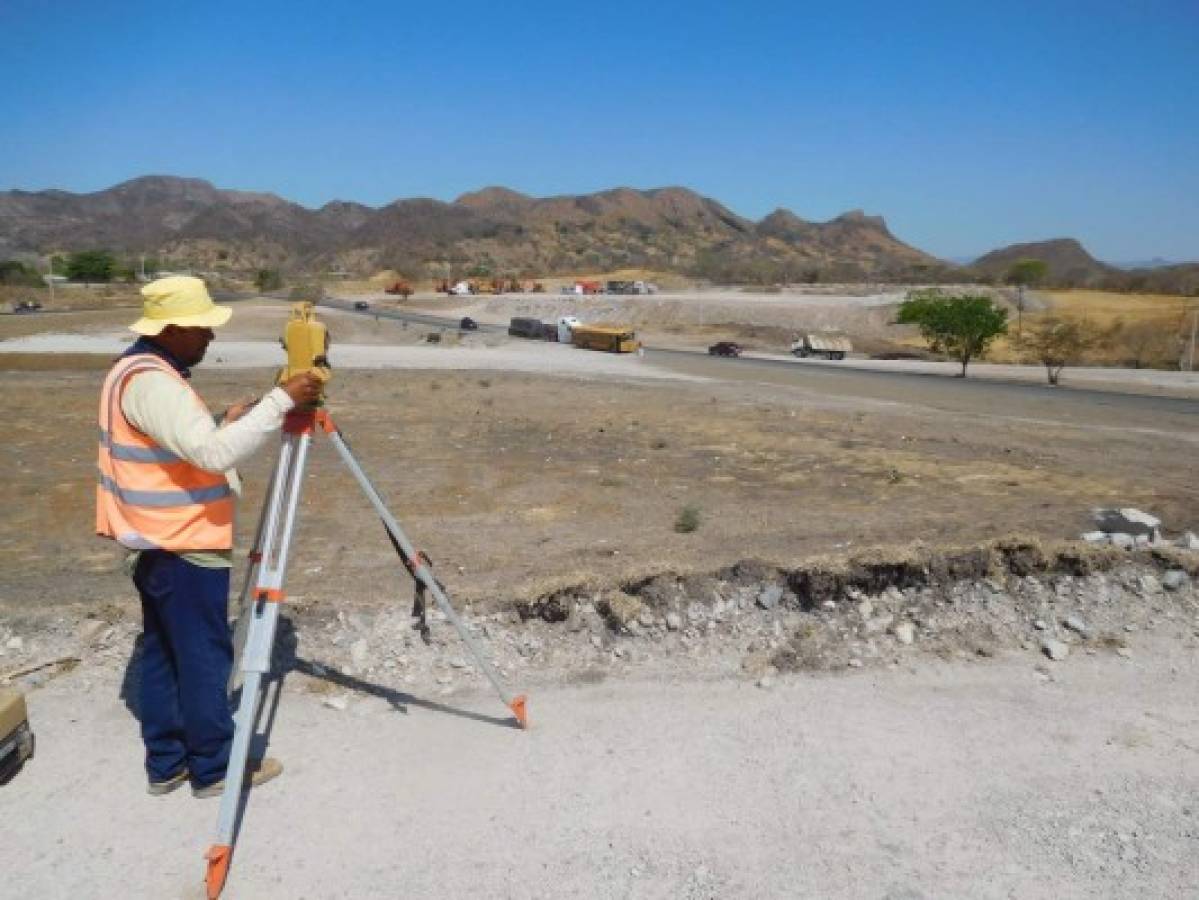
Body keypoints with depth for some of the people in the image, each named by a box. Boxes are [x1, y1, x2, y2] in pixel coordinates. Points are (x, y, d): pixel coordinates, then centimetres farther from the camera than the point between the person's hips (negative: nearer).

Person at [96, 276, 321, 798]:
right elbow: (214, 453, -33)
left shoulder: (139, 371, 11)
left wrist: (229, 423, 8)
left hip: (157, 544, 10)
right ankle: (214, 767, 17)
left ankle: (167, 762, 28)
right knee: (204, 659, 3)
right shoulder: (150, 382, -22)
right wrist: (281, 401, -30)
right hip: (184, 549, -10)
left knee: (163, 655, 16)